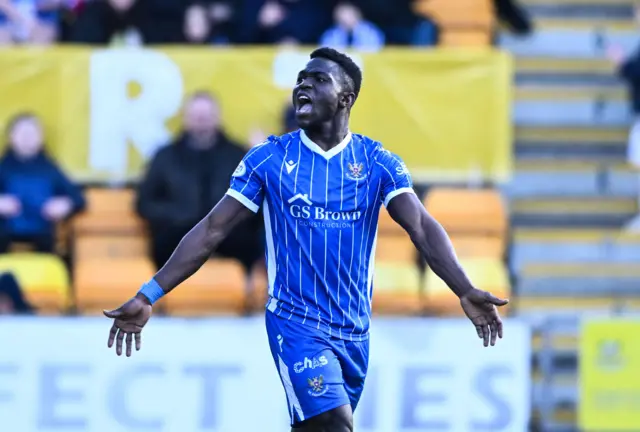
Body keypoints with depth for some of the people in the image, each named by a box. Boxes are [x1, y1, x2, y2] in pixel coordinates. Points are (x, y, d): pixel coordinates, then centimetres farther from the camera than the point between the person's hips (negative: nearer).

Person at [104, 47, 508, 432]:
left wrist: (466, 291, -28)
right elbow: (212, 231, -1)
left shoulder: (377, 162, 0)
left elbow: (422, 228, -11)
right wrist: (148, 297, -8)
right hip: (296, 325, -3)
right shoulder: (269, 159, -1)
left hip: (354, 331, 3)